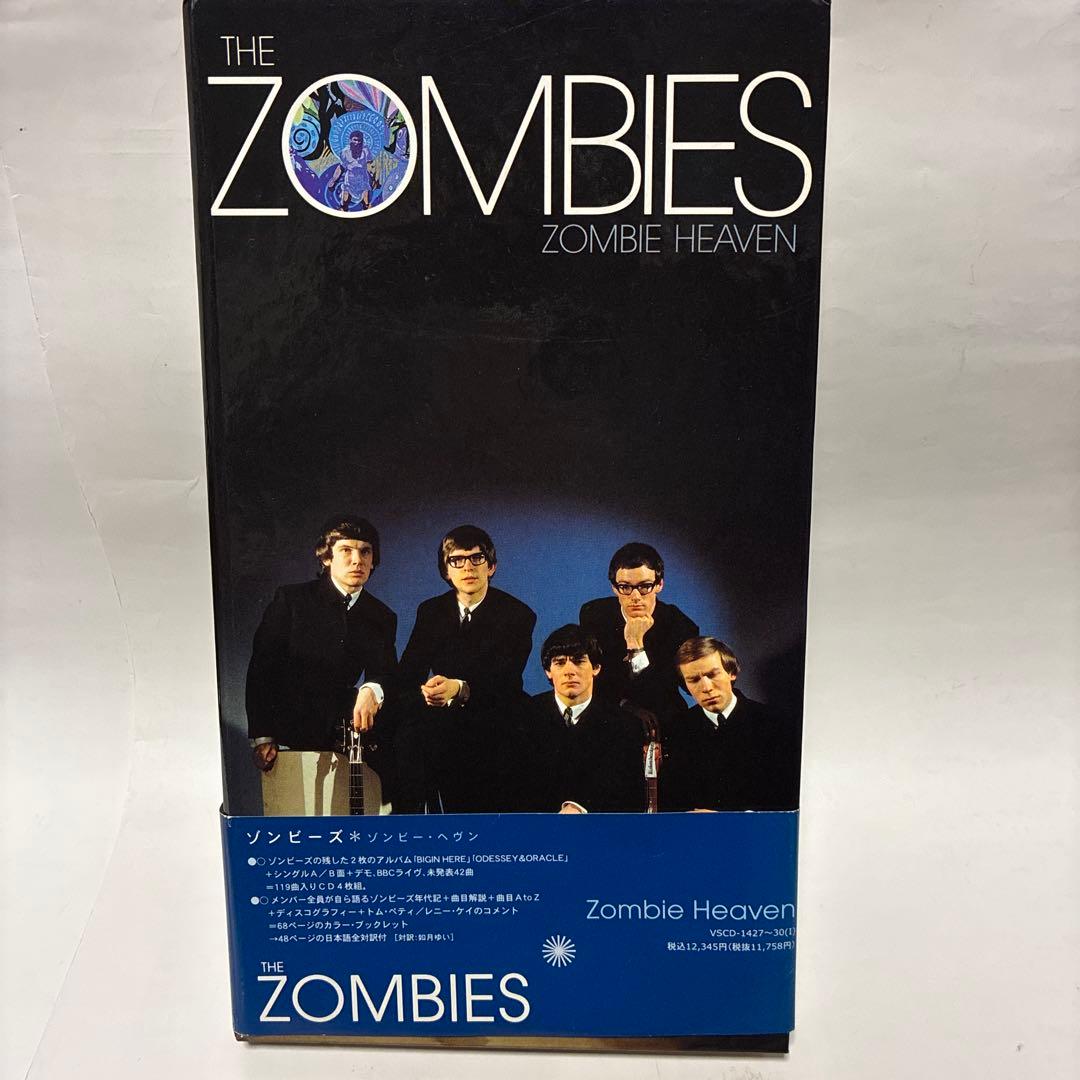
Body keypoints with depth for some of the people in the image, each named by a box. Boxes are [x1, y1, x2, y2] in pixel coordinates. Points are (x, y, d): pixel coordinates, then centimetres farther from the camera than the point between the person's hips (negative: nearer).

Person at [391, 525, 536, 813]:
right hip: (437, 719, 3)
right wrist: (425, 691, -20)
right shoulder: (430, 611, 10)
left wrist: (459, 689, -35)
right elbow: (407, 673, 3)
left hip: (490, 722, -3)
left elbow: (505, 681, -16)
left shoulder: (518, 615, -3)